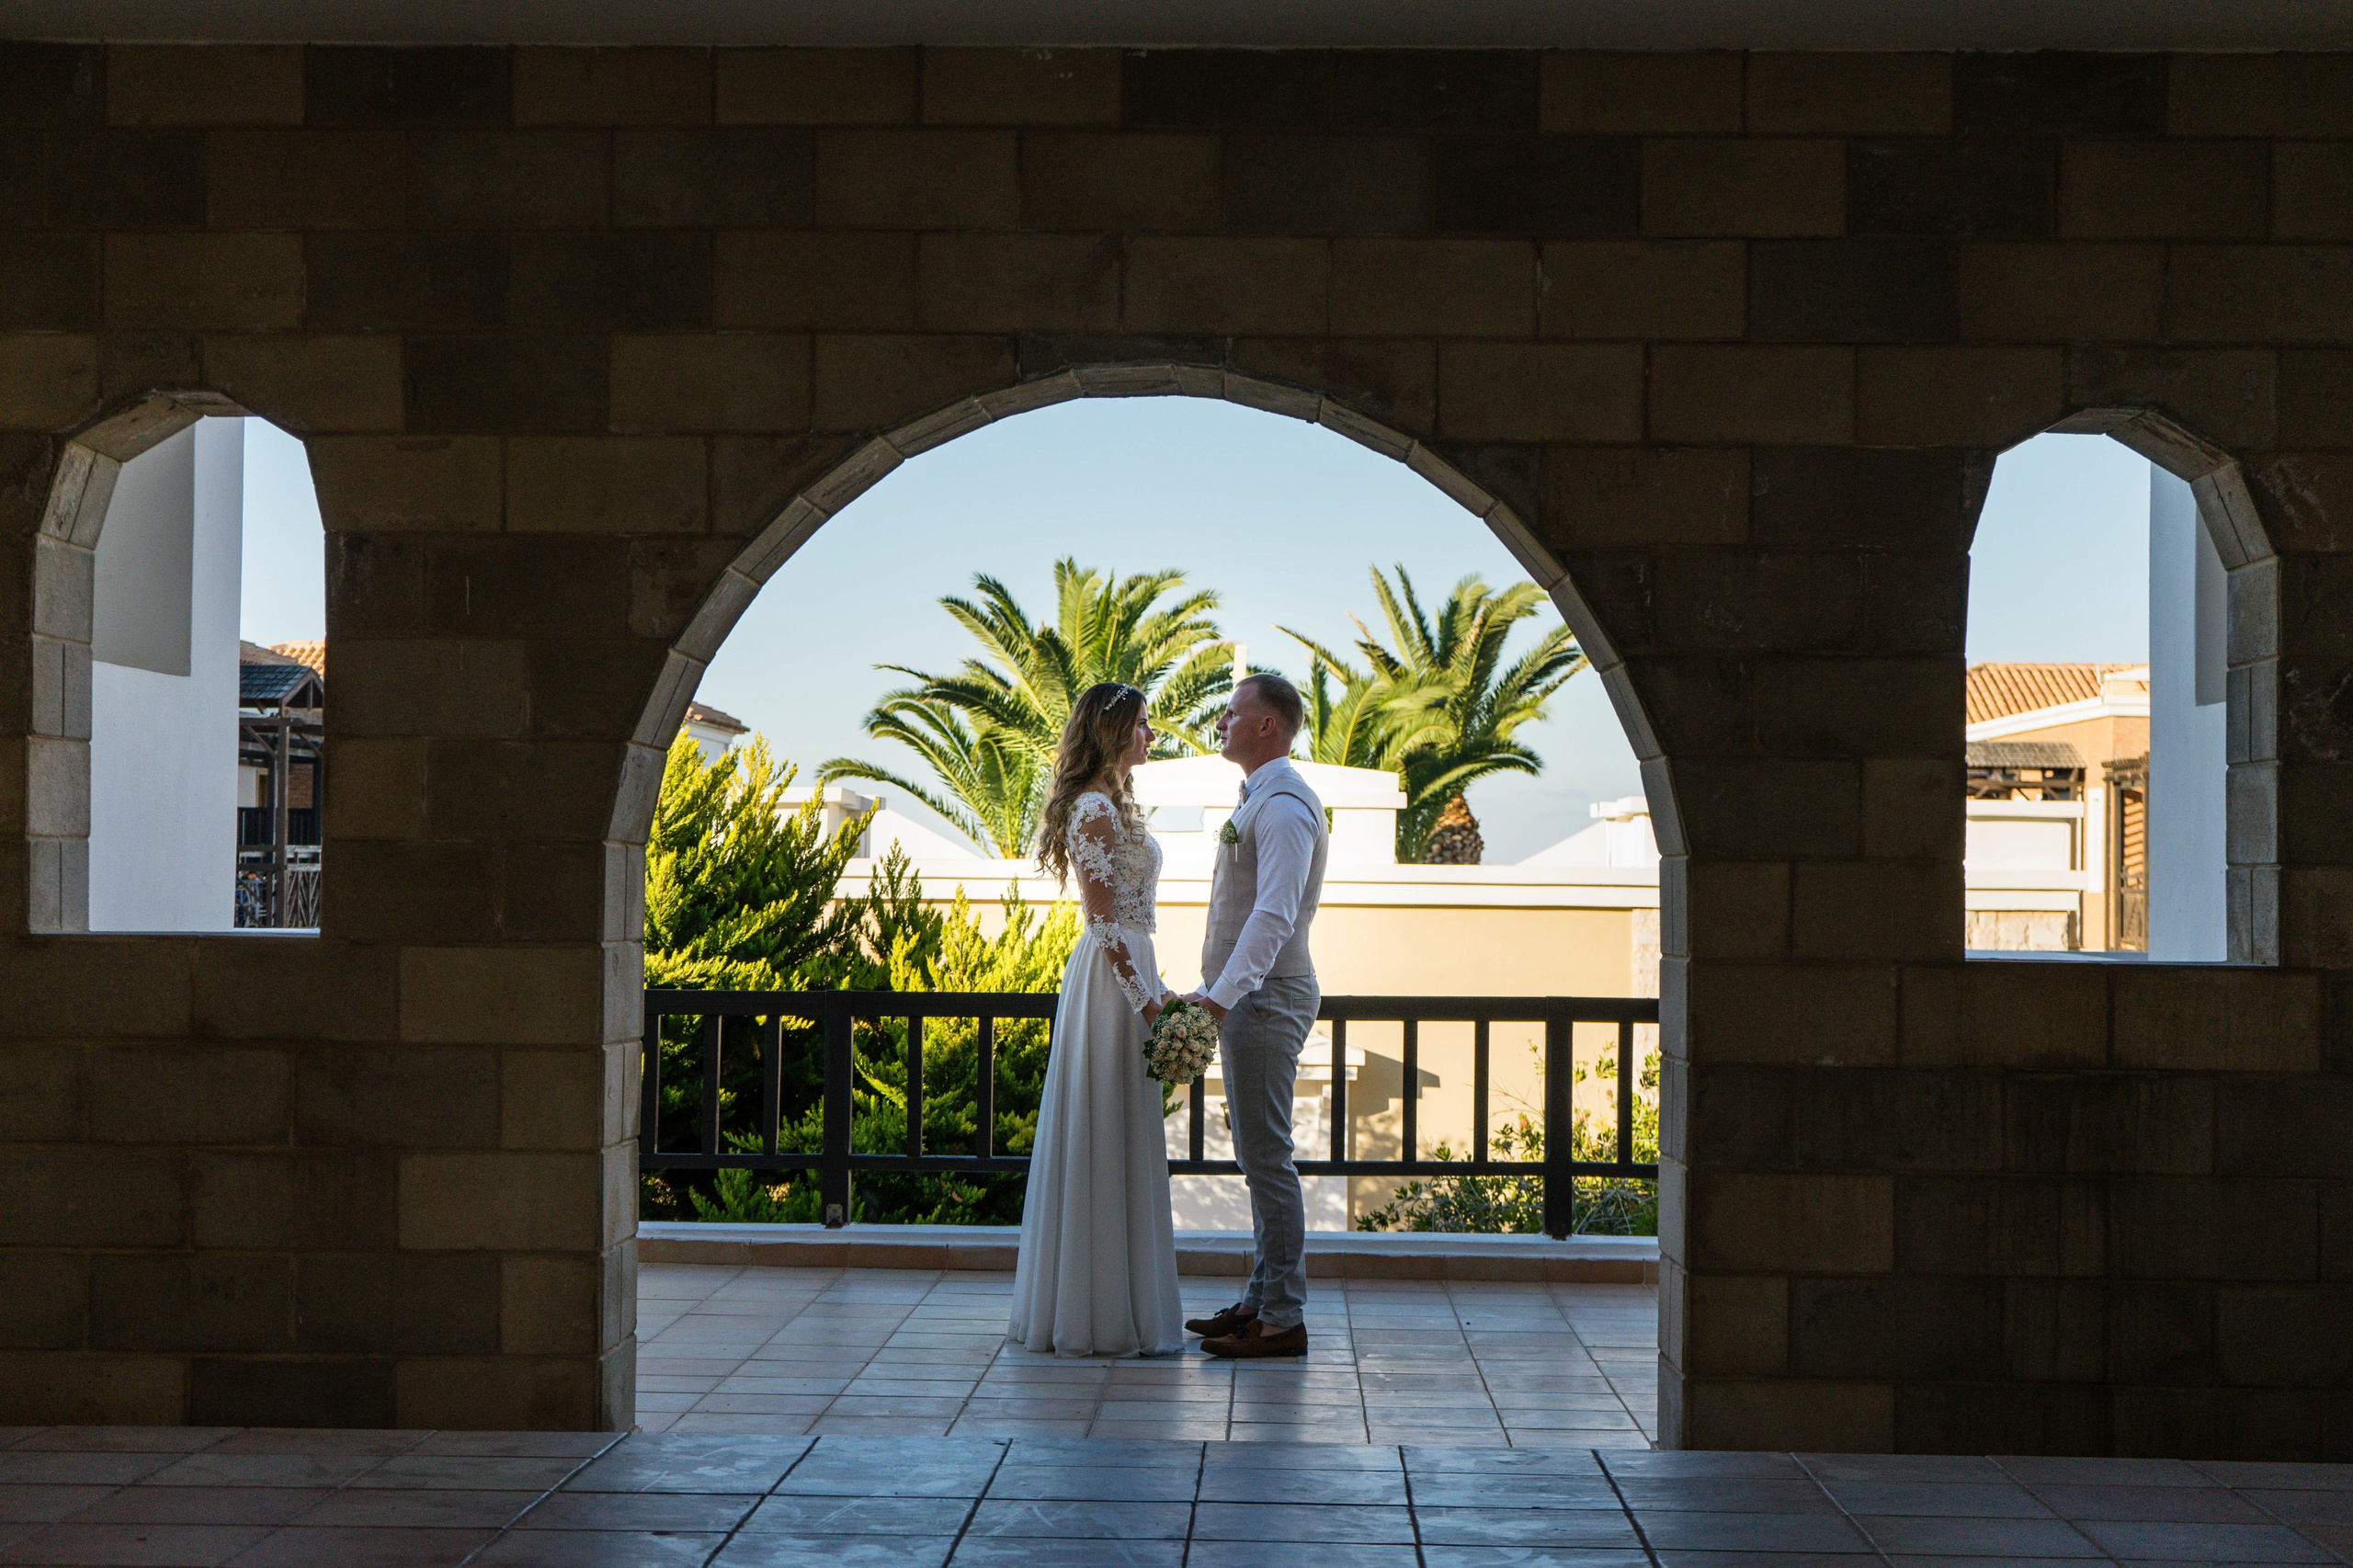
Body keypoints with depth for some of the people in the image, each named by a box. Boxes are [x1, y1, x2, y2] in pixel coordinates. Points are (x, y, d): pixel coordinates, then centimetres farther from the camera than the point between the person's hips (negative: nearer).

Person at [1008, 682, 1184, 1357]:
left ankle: (1079, 1310, 19)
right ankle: (1108, 1314, 0)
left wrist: (1156, 990, 21)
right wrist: (1144, 998, -19)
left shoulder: (1111, 807, 17)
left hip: (1124, 971, 10)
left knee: (1120, 1142, 13)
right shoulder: (1096, 809, -14)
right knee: (1111, 1142, -5)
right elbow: (1106, 922, -18)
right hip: (1113, 977, -10)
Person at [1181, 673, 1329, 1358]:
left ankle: (1283, 1320, -5)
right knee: (1259, 1157, 13)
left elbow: (1274, 916, -27)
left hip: (1266, 995, -11)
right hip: (1246, 995, 11)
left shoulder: (1283, 806, -16)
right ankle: (1262, 1301, 20)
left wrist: (1221, 998, -35)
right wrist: (1208, 992, 24)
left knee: (1267, 1158, -8)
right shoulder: (1258, 800, 18)